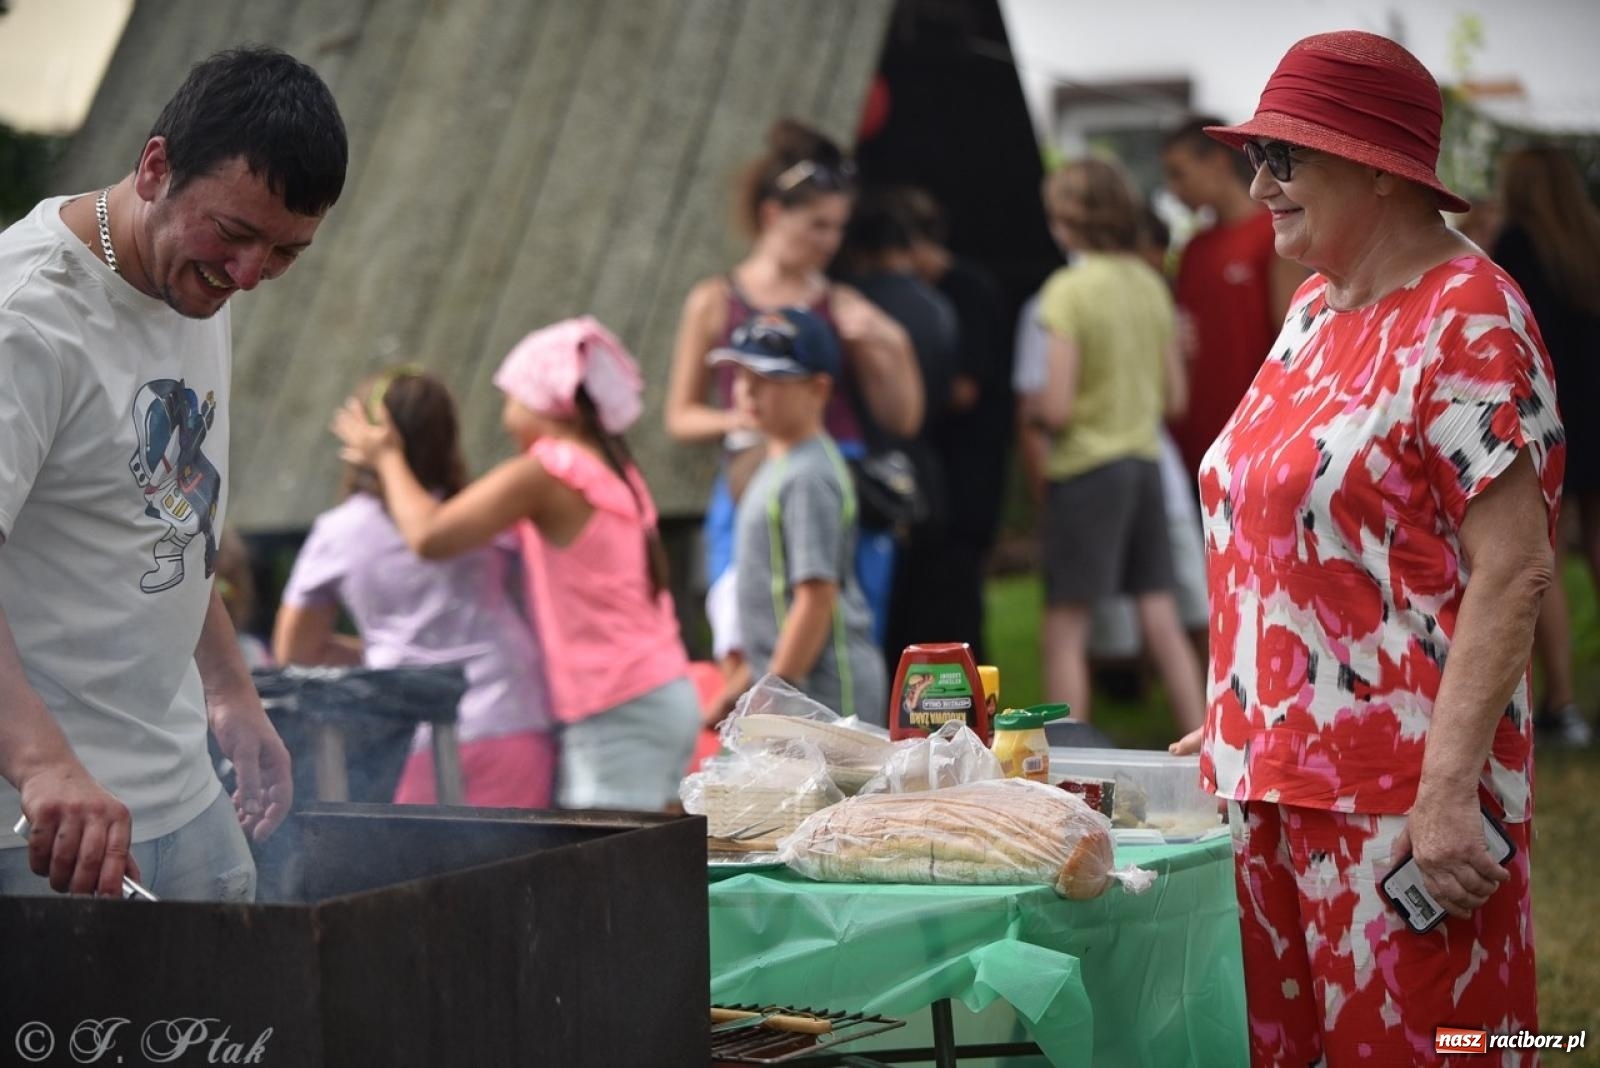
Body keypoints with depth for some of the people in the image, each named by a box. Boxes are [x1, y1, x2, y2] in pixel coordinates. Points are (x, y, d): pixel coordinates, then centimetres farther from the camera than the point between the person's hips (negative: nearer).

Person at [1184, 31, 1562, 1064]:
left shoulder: (1466, 319, -12)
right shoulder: (1315, 310, 13)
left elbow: (1514, 573, -17)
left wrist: (1448, 791, -22)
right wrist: (1232, 724, 18)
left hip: (1396, 792, -8)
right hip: (1273, 774, 8)